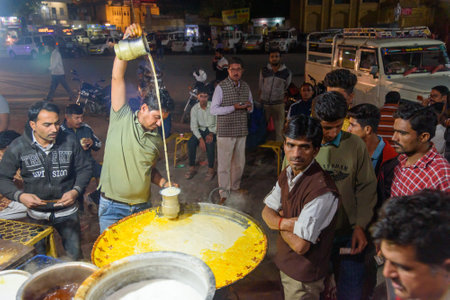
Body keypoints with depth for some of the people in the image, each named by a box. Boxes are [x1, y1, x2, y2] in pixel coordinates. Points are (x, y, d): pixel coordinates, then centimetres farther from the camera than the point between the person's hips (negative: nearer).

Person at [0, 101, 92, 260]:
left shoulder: (70, 141, -10)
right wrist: (19, 196, -20)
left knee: (74, 255, 14)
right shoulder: (17, 147, -11)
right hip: (36, 214, 0)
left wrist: (76, 191, -16)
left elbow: (85, 168, 1)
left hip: (67, 211, 0)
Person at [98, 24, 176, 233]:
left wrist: (164, 184, -1)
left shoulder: (156, 139, 7)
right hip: (112, 208, -4)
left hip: (142, 207, 4)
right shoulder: (122, 118, -6)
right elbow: (117, 77, -14)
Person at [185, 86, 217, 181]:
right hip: (200, 130, 2)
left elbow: (218, 122, -7)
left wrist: (211, 134, -21)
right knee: (191, 142, -26)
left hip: (212, 130, -2)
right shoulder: (194, 109, -5)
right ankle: (192, 168, -11)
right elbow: (193, 126, -9)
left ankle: (211, 169, -18)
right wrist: (200, 139, -23)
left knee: (210, 143, -33)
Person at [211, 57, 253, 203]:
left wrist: (249, 106, -5)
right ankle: (224, 194, 11)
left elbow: (251, 108, 20)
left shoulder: (245, 86, 9)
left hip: (241, 131, 6)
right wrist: (234, 107, -19)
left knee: (240, 161, 15)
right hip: (225, 131, -5)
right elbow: (213, 109, -12)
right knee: (224, 163, -1)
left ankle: (235, 186, 35)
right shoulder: (221, 87, -8)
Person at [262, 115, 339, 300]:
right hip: (286, 263, 7)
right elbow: (267, 212, 0)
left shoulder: (322, 191, -31)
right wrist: (286, 223, -21)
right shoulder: (287, 174, -4)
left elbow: (300, 245, -29)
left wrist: (279, 222, -12)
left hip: (304, 275, -7)